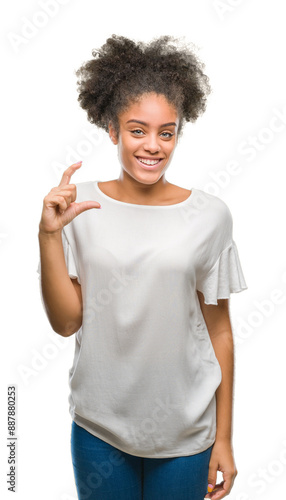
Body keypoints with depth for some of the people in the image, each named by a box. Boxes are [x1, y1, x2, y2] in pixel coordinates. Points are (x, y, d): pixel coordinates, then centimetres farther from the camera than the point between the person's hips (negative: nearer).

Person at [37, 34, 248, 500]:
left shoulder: (209, 214, -8)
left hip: (184, 431, 0)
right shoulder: (80, 205, -7)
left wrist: (224, 439, 1)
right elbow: (66, 322, -7)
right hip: (97, 426, 1)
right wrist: (49, 235, -19)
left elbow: (219, 330, -3)